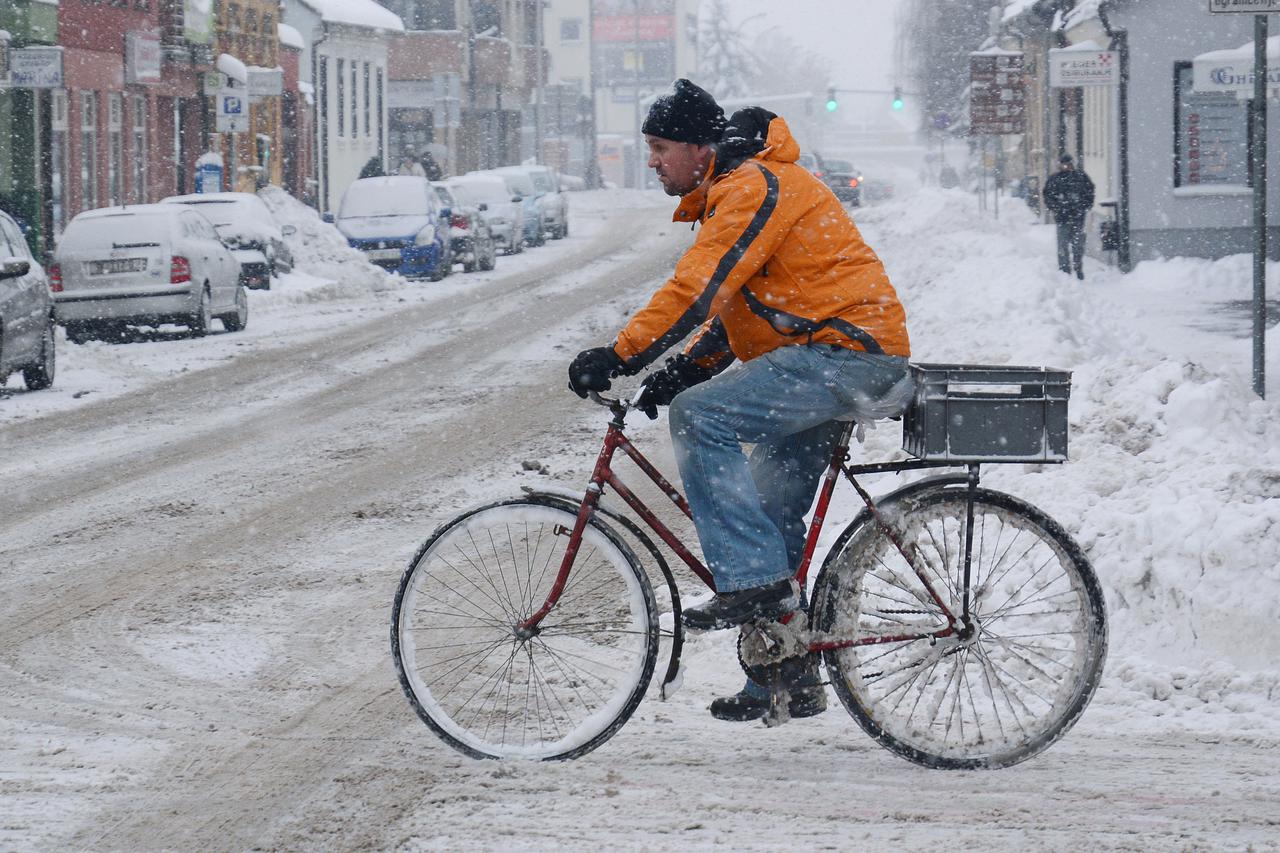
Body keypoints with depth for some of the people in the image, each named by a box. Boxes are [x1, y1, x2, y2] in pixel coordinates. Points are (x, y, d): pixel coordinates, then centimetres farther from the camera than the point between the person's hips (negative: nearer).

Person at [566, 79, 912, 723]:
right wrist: (681, 372, 9)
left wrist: (621, 355, -25)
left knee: (699, 416, -21)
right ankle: (790, 679, 21)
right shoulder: (735, 192, 21)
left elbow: (698, 288, -24)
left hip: (845, 352, -11)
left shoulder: (754, 187, -13)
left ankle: (752, 582, -21)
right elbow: (733, 307, 23)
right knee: (773, 514, 13)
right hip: (843, 359, 11)